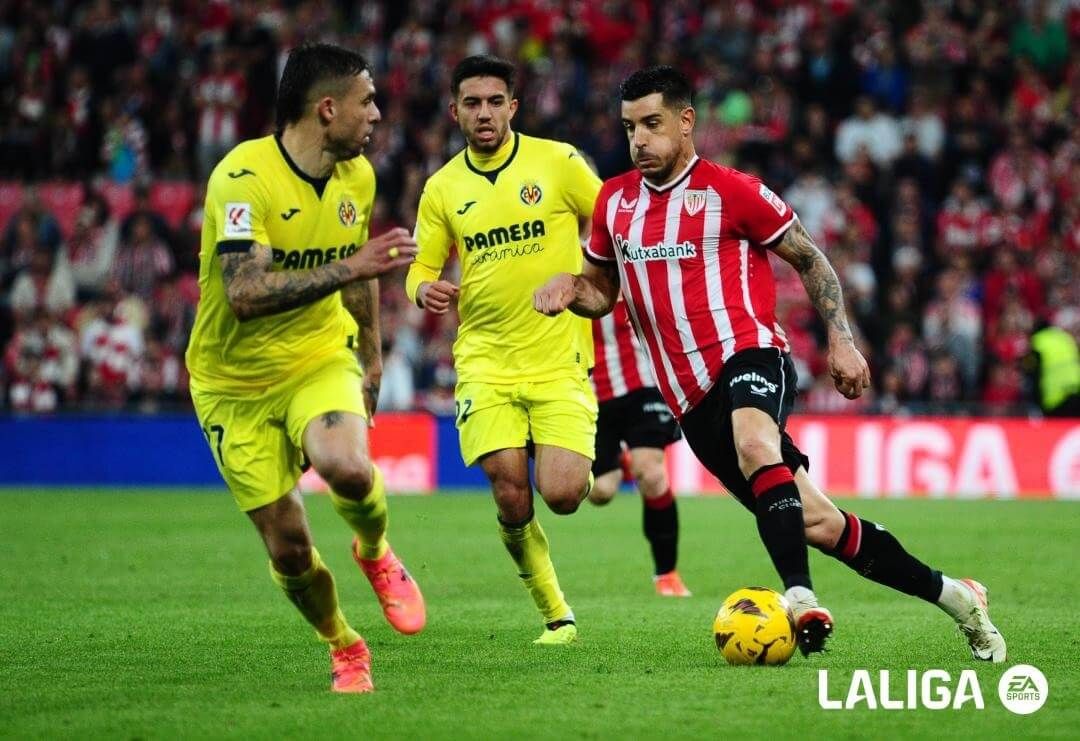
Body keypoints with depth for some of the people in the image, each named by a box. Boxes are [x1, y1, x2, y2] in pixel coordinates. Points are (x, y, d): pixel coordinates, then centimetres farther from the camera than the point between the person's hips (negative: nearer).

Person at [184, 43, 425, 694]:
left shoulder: (357, 176, 1)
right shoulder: (243, 177, -21)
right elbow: (246, 294, -32)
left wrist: (371, 357, 28)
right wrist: (347, 270, -34)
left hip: (320, 360, 3)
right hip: (235, 382, -3)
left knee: (349, 468, -30)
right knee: (288, 548, -2)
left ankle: (376, 552, 4)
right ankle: (345, 649, 27)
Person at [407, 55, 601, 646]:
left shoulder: (556, 162, -1)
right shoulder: (442, 188, 6)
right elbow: (420, 269, 11)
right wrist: (425, 290, -12)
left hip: (559, 359, -2)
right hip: (485, 360, 2)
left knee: (561, 496, -14)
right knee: (511, 499, -11)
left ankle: (587, 469, 25)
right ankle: (555, 615, 10)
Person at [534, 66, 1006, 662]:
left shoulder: (730, 190, -1)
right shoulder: (615, 202, 13)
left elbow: (809, 259, 7)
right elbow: (603, 292, 25)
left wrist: (840, 340, -1)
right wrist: (570, 287, 3)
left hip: (748, 352, -4)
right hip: (693, 402, 4)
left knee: (754, 443, -40)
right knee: (816, 525, 0)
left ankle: (800, 596, -47)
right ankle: (948, 594, 14)